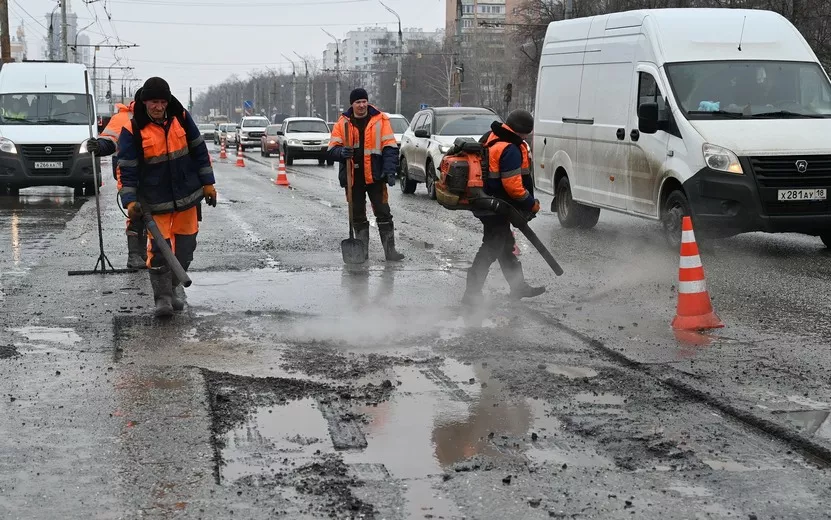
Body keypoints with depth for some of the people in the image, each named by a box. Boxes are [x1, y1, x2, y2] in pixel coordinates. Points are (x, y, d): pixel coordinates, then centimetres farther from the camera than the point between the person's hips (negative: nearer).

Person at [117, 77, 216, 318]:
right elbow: (127, 170, -10)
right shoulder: (132, 131, -12)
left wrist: (208, 183, 7)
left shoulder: (181, 118, -3)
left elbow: (199, 151, 7)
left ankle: (175, 284, 35)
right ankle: (163, 296, 1)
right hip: (156, 201, -4)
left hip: (187, 196, 4)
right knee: (159, 249, -11)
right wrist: (130, 201, -20)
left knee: (185, 245, 13)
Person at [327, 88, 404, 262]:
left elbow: (390, 147, -3)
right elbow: (332, 149, 5)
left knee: (383, 214, -2)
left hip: (374, 176, -2)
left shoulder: (380, 120, -1)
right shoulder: (342, 123, 4)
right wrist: (342, 152, -19)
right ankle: (362, 252, 16)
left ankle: (390, 250, 1)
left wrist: (390, 171, -14)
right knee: (358, 217, 8)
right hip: (352, 177, 2)